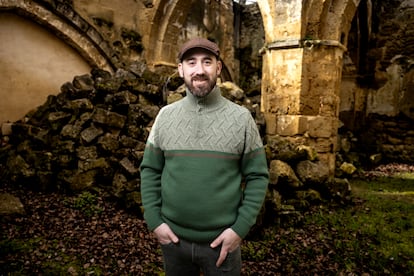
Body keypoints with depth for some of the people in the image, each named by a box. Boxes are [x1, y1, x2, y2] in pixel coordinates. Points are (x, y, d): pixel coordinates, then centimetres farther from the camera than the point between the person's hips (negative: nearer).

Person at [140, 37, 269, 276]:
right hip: (173, 237, 2)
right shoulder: (166, 116, -2)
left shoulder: (241, 118, -7)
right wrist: (154, 220, -4)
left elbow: (257, 176, -5)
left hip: (222, 240, -2)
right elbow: (150, 170, 3)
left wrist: (240, 228, -11)